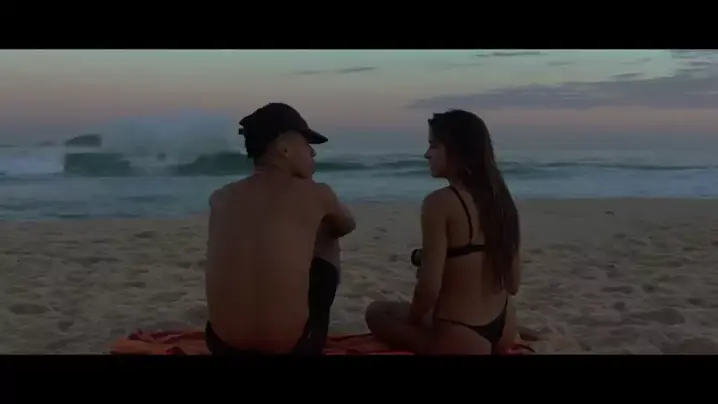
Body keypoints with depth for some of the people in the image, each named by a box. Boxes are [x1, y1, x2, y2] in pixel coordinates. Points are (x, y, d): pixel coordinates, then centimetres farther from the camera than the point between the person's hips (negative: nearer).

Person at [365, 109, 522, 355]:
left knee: (377, 312, 16)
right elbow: (513, 284, 8)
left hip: (461, 339, -8)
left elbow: (429, 287, -21)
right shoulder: (500, 199, 3)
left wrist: (411, 321, 0)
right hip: (504, 329, 8)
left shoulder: (440, 202, -19)